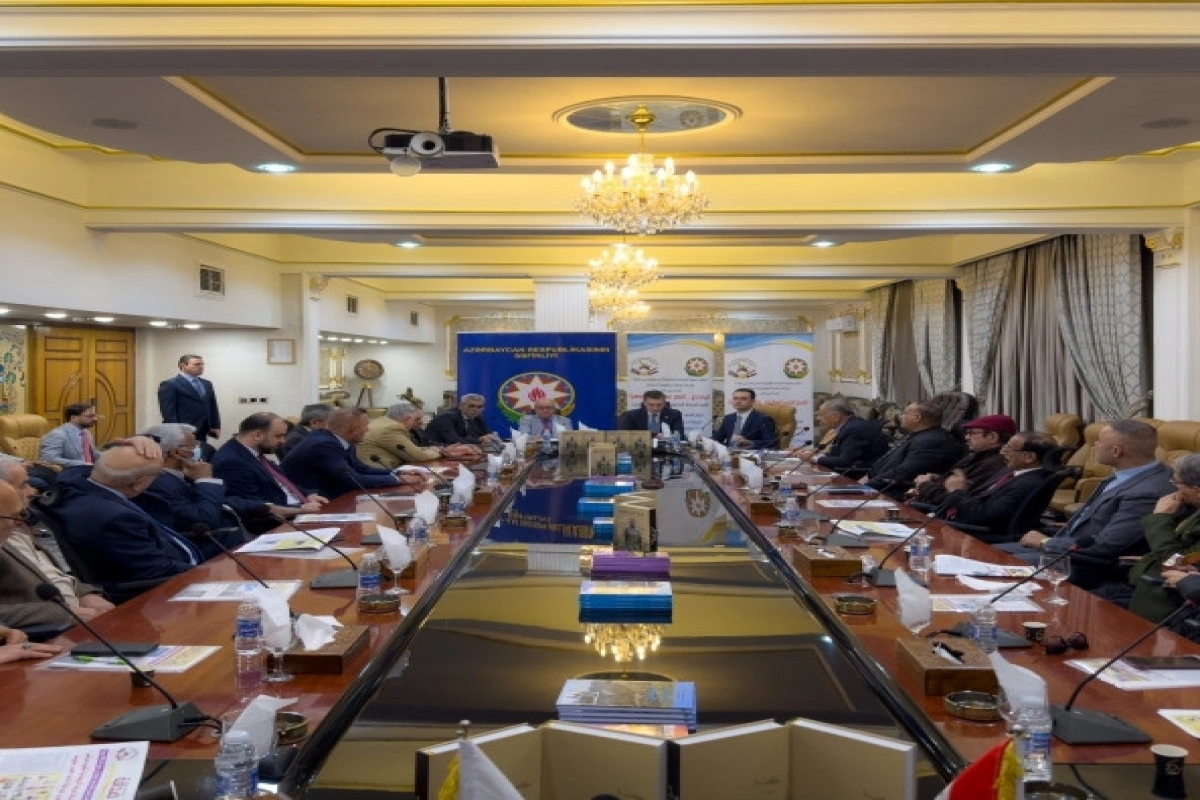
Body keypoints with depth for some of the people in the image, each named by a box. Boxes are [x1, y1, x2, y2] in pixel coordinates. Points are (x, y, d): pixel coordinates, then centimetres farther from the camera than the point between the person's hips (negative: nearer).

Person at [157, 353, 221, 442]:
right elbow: (168, 412, -11)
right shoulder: (170, 385, -5)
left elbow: (212, 407, 20)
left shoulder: (207, 384, 18)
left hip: (201, 435, 7)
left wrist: (215, 427, 8)